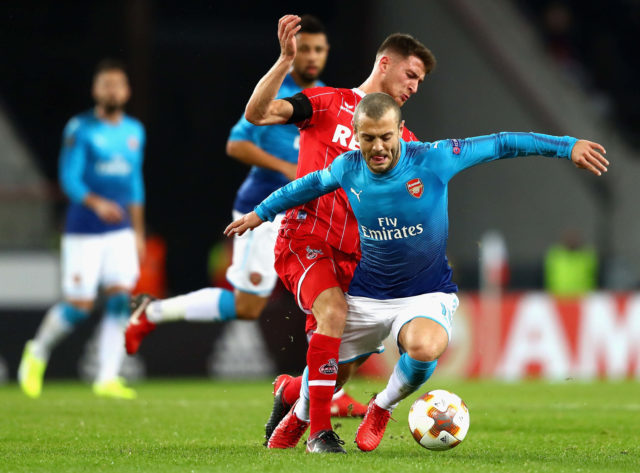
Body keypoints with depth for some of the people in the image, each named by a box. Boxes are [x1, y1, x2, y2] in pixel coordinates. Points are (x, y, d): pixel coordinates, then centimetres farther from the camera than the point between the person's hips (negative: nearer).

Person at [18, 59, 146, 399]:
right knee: (78, 307, -5)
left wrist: (138, 231, 19)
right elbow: (69, 179, -13)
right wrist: (97, 204, -30)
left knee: (120, 299, -9)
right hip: (84, 230, -5)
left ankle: (107, 378, -5)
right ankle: (38, 351, 22)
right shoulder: (80, 129, -7)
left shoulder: (134, 132, 11)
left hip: (120, 231, 5)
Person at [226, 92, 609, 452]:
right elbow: (310, 185, 15)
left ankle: (383, 408, -1)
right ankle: (300, 417, 49)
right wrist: (262, 212, 26)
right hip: (366, 295, 3)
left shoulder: (433, 159, -18)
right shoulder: (347, 168, -8)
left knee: (424, 348, -35)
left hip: (427, 295, -3)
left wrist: (567, 146, -17)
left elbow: (501, 144, -13)